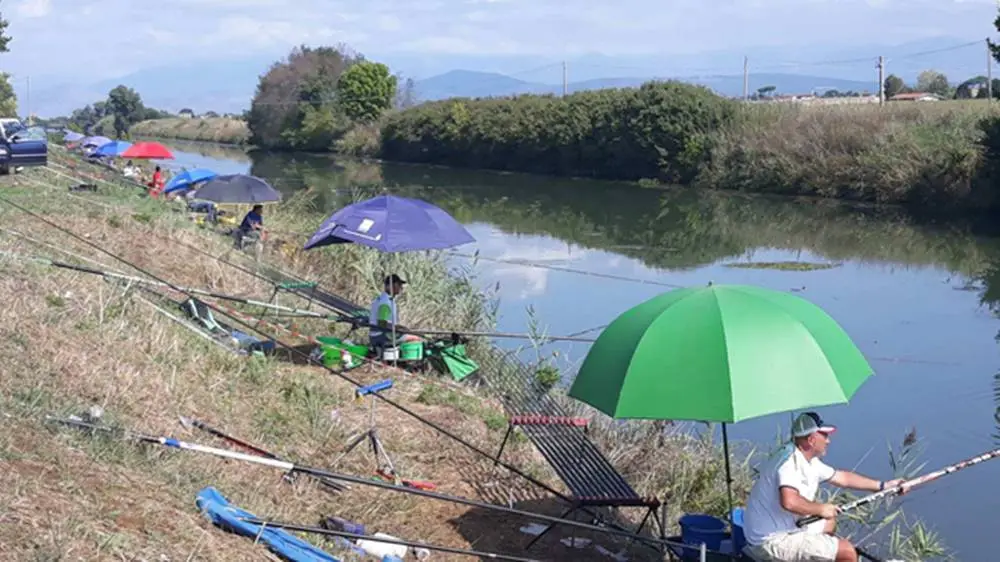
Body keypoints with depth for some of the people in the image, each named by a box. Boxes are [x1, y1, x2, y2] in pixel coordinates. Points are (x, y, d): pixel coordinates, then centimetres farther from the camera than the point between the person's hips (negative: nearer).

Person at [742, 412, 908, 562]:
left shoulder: (809, 460, 9)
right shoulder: (790, 461, -22)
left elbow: (842, 477, 22)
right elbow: (789, 502, -38)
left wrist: (883, 486, 22)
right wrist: (820, 509, -21)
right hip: (772, 542, -11)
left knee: (828, 523, 32)